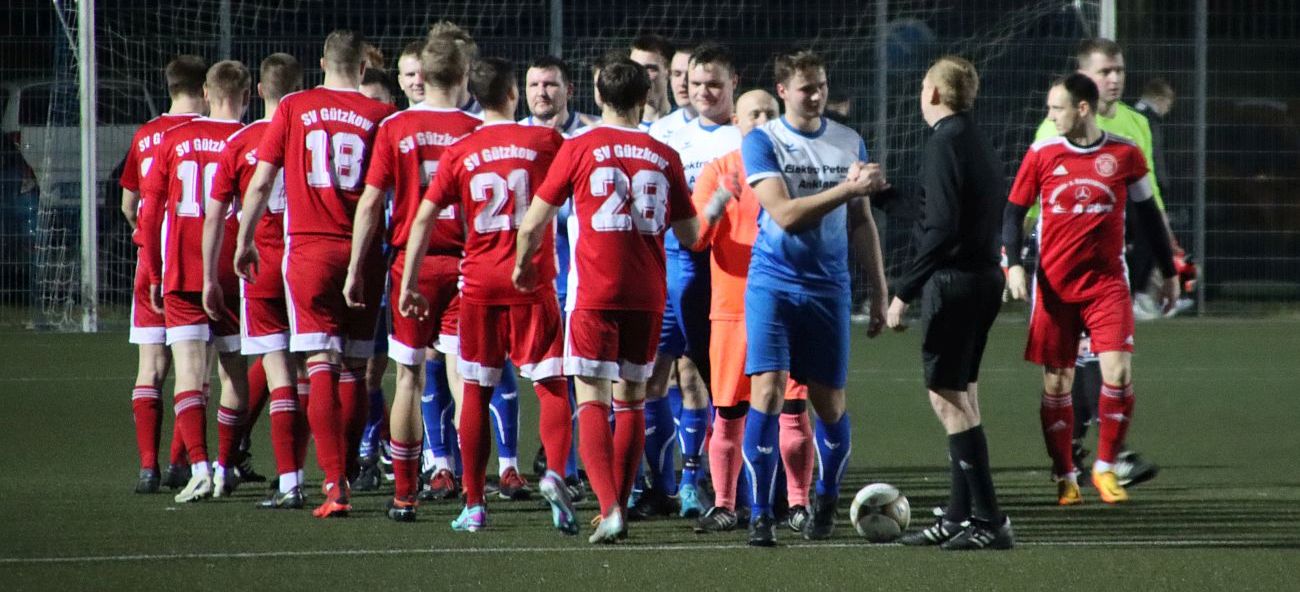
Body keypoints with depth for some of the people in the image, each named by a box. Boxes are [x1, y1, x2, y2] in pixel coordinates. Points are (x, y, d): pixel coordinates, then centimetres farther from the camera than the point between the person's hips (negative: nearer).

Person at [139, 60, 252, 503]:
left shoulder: (174, 140, 3)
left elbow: (151, 214, 5)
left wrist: (154, 275, 14)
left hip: (181, 277, 0)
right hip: (233, 277, 0)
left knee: (189, 370, -4)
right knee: (235, 371, 14)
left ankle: (199, 466, -21)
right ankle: (224, 469, 17)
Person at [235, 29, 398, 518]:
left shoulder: (293, 109, 2)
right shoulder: (379, 115, 0)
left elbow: (260, 183, 2)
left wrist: (244, 243, 13)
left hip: (308, 251, -1)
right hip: (363, 253, 1)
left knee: (321, 367, -5)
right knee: (354, 370, 12)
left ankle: (333, 483, -15)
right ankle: (345, 475, 21)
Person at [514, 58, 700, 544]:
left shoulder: (579, 149, -3)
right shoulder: (664, 157, 4)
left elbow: (533, 222, -1)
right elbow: (690, 235, 11)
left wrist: (523, 266, 18)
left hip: (594, 295, -3)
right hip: (647, 296, 3)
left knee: (592, 401, -4)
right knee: (631, 400, 14)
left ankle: (609, 507, -20)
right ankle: (618, 506, 19)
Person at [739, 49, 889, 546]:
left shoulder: (850, 144, 8)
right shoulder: (761, 142, -5)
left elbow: (862, 223, 15)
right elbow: (785, 215, -17)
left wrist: (880, 291, 14)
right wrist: (848, 188, -24)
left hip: (828, 287, 3)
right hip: (773, 284, -3)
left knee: (829, 402, 8)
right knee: (767, 391, -15)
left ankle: (826, 503, 29)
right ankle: (761, 514, -11)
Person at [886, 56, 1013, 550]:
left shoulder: (945, 142, -12)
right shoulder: (981, 144, 15)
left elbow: (941, 227, -20)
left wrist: (904, 292, -17)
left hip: (952, 281, -9)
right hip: (986, 277, 9)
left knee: (948, 398, -7)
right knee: (961, 396, 15)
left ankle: (989, 520, -11)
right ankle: (961, 517, 20)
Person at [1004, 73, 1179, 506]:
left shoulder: (1124, 154, 1)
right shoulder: (1042, 155, 1)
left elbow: (1148, 212, 11)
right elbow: (1015, 211, 7)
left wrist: (1168, 273, 15)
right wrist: (1013, 264, -8)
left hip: (1107, 283, -1)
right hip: (1055, 286, 1)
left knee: (1118, 372, -13)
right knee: (1057, 381, 3)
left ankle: (1106, 467, 3)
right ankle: (1064, 477, 14)